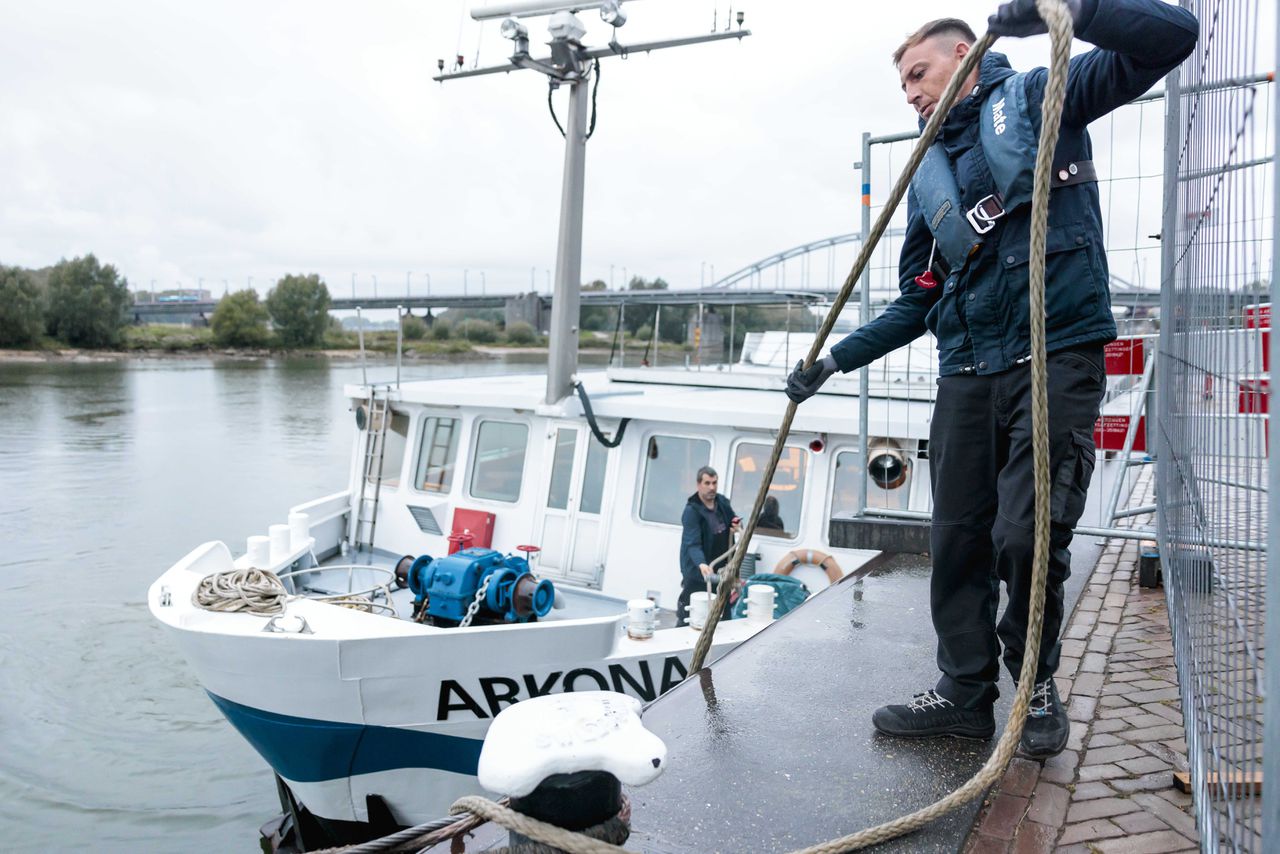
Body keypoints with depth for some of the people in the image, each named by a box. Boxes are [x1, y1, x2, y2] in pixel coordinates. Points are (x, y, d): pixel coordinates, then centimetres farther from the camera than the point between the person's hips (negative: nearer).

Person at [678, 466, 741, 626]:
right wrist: (701, 564, -46)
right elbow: (692, 544, -28)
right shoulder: (691, 510, -18)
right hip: (697, 572, -7)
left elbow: (733, 520, 22)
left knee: (724, 616, 12)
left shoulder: (722, 502, 4)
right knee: (688, 618, -5)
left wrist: (737, 526, -3)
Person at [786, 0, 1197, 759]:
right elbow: (917, 302, 18)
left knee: (1028, 535, -8)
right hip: (967, 374, 6)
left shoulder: (1038, 98, 7)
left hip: (1057, 358, -5)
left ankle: (1038, 686, 17)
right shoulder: (928, 177, 19)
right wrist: (835, 361, 12)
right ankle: (965, 691, 20)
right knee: (958, 538, 6)